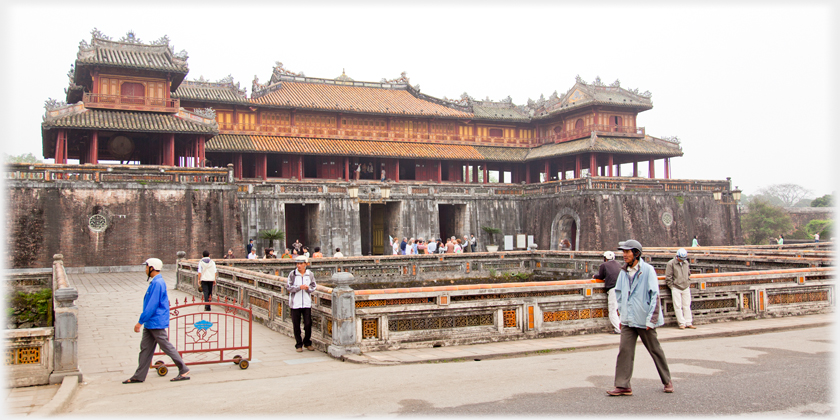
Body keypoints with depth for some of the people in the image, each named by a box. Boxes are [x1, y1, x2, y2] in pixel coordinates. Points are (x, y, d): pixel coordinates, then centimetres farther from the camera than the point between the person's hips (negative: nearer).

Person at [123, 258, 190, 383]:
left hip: (156, 323, -10)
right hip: (150, 323, 10)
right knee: (145, 347, 11)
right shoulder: (156, 282, 12)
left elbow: (152, 306, -23)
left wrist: (140, 322, -20)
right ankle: (139, 376, 17)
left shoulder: (157, 283, -19)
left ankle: (184, 371, 3)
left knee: (166, 347, -4)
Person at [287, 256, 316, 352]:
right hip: (295, 303, -1)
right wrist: (299, 287, -19)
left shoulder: (310, 274, 3)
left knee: (308, 324, 1)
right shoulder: (292, 274, -3)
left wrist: (308, 288, -13)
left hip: (307, 303, 1)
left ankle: (307, 343, 20)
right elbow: (288, 287, -6)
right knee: (296, 325, 4)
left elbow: (314, 286, 9)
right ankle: (298, 344, 17)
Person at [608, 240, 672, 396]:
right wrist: (621, 314, 13)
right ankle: (622, 386, -2)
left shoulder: (648, 270, -9)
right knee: (624, 351, -5)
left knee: (655, 350, 11)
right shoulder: (623, 272, 7)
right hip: (628, 320, 4)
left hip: (644, 320, -4)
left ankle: (667, 381, 29)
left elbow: (655, 296, -11)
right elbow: (619, 294, 17)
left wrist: (651, 319, -15)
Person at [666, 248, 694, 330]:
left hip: (686, 288, 5)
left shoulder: (686, 263, 10)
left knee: (687, 306, 6)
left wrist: (688, 283, 12)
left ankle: (688, 323, 11)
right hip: (676, 288, -5)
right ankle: (682, 323, 0)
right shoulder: (671, 264, -7)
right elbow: (668, 277, -5)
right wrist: (672, 286, -6)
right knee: (678, 306, -4)